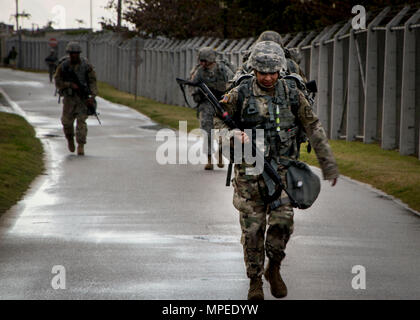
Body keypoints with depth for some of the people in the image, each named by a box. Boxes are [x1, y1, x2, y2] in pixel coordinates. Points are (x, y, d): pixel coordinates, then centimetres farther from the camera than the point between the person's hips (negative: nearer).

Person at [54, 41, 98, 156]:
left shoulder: (86, 65, -4)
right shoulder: (63, 66, -2)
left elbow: (92, 81, -5)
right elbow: (58, 82, -2)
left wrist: (93, 96, -18)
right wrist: (70, 84, -17)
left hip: (83, 97, -1)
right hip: (69, 97, 1)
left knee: (81, 121, -9)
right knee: (67, 121, 2)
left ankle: (81, 146, -8)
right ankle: (70, 139, 31)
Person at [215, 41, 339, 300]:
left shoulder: (292, 93, 2)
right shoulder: (240, 94, -4)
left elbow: (314, 128, 8)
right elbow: (217, 122, 5)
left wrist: (328, 163, 6)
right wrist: (230, 136, -18)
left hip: (282, 169, 1)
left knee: (282, 220, -12)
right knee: (252, 228, 0)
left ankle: (274, 269, 12)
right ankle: (255, 281, 14)